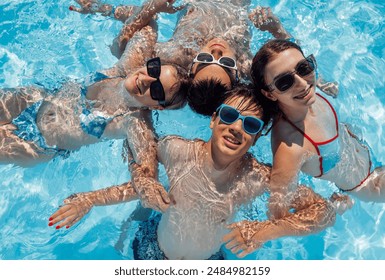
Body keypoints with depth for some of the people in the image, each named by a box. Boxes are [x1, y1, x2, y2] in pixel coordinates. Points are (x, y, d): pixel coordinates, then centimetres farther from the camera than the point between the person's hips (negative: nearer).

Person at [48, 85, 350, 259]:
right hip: (153, 250, 0)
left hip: (209, 262, 1)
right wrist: (90, 199, -18)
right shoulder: (175, 150, -28)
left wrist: (266, 230, -37)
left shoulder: (258, 178, -28)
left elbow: (326, 212, -24)